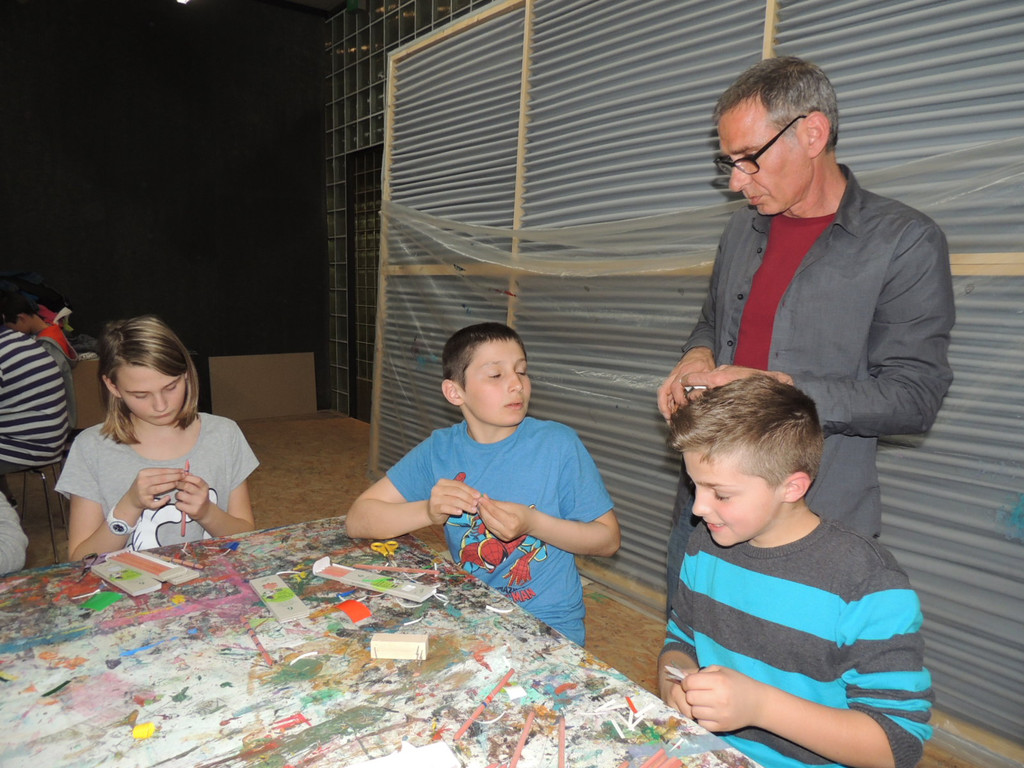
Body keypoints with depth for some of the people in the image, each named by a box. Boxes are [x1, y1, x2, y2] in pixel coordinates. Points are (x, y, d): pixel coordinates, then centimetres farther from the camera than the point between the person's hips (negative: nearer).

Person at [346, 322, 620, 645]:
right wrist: (428, 511, -21)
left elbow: (608, 539, -4)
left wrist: (534, 523, -20)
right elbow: (358, 519, -3)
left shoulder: (559, 444, -11)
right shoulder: (440, 449, -2)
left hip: (549, 628, -3)